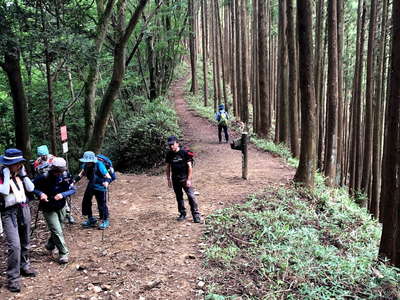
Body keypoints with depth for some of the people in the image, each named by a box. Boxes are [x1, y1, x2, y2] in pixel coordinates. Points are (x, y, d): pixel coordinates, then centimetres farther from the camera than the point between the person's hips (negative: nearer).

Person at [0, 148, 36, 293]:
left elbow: (31, 188, 1)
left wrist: (23, 174, -3)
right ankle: (13, 278, -6)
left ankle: (24, 266, 35)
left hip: (24, 209, 6)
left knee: (25, 242, 16)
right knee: (14, 245, -15)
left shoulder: (19, 174, 7)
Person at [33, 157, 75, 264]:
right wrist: (40, 193, -31)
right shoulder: (44, 178, -23)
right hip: (49, 209, -4)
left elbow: (72, 189, -8)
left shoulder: (66, 176, -14)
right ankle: (63, 253, 7)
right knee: (57, 231, -7)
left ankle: (50, 246, 48)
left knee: (58, 229, 21)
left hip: (61, 207, 4)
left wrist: (63, 194, -25)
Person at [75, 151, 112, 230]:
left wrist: (106, 182, -49)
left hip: (100, 187, -6)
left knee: (101, 204, -2)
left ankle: (105, 221, 20)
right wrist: (74, 180, -6)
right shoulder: (86, 165, -12)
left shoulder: (99, 165, -29)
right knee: (86, 202, 11)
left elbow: (108, 177, -27)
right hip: (91, 185, 7)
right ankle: (91, 219, 30)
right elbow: (82, 173, 7)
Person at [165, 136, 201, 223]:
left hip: (185, 178, -4)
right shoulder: (169, 154, 3)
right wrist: (168, 179, 8)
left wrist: (189, 179, -12)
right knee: (179, 197, 12)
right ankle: (182, 214, 26)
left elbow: (190, 166, -9)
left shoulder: (184, 153, -9)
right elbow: (168, 167, 12)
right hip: (175, 179, 4)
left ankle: (196, 215, -3)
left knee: (191, 196, -9)